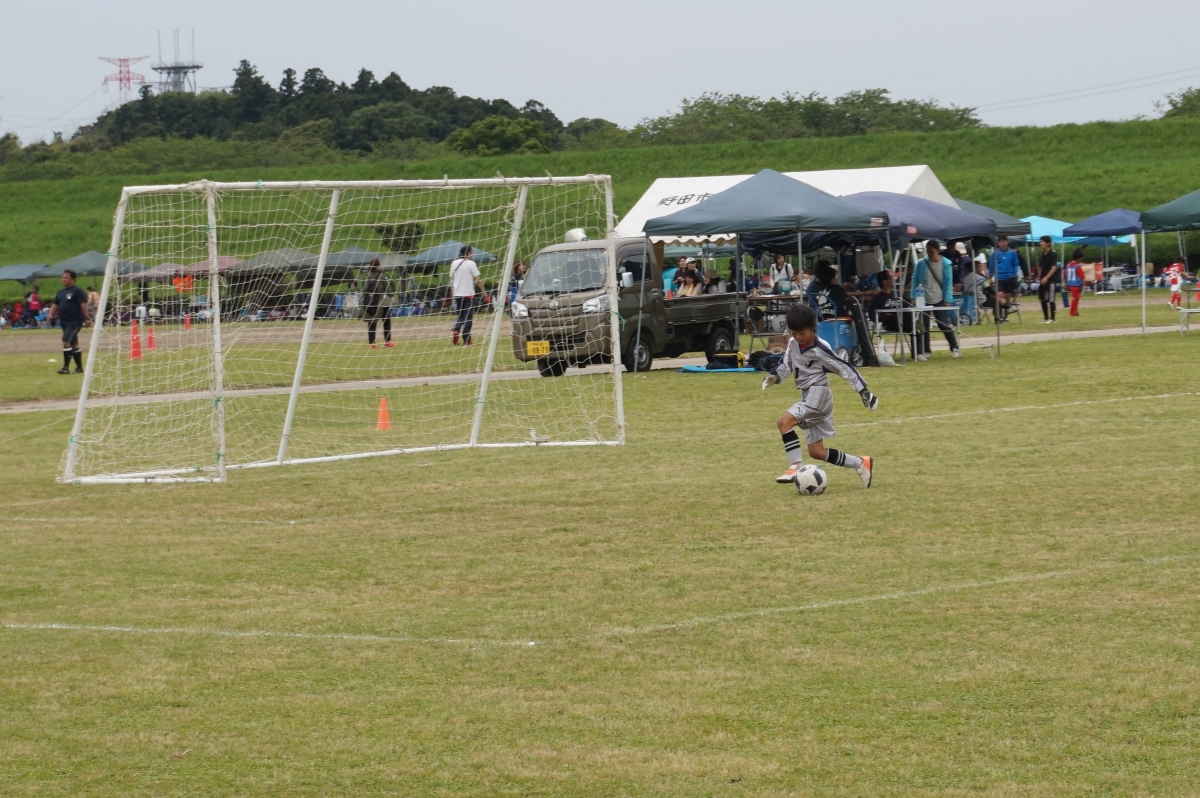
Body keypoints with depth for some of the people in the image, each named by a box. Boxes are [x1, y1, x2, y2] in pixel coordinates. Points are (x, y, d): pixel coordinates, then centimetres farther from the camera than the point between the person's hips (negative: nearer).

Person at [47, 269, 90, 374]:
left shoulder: (77, 291, -8)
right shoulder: (60, 293, 16)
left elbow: (83, 304, -15)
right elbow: (55, 305, 19)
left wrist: (86, 317, -22)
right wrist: (51, 314, 1)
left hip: (75, 322, -9)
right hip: (65, 322, 9)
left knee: (66, 342, -17)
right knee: (74, 345, 14)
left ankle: (66, 367, -13)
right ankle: (79, 367, 21)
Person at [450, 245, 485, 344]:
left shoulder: (454, 263, 8)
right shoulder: (471, 263, -8)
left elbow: (451, 279, 11)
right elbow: (477, 280, -8)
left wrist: (452, 292, 19)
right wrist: (483, 291, 2)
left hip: (457, 294, 5)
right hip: (468, 294, -5)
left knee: (461, 315, 18)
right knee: (468, 317, 2)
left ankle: (455, 330, -8)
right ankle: (466, 340, -1)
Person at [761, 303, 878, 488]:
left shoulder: (820, 349, -17)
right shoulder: (793, 344, 3)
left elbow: (844, 368, -13)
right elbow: (785, 365, 15)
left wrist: (864, 391, -12)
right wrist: (774, 377, -7)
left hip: (818, 395, -8)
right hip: (807, 397, 8)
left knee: (784, 422, -26)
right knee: (816, 452, 9)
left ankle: (796, 466, -24)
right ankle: (861, 464, 20)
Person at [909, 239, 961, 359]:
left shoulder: (946, 264, -3)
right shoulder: (921, 263, -3)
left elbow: (948, 282, -2)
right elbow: (915, 281, 2)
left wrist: (947, 300, -8)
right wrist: (914, 297, -6)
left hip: (939, 300, -1)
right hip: (923, 299, 1)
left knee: (944, 325, -2)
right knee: (923, 326, 2)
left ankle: (955, 348, 7)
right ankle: (924, 352, 10)